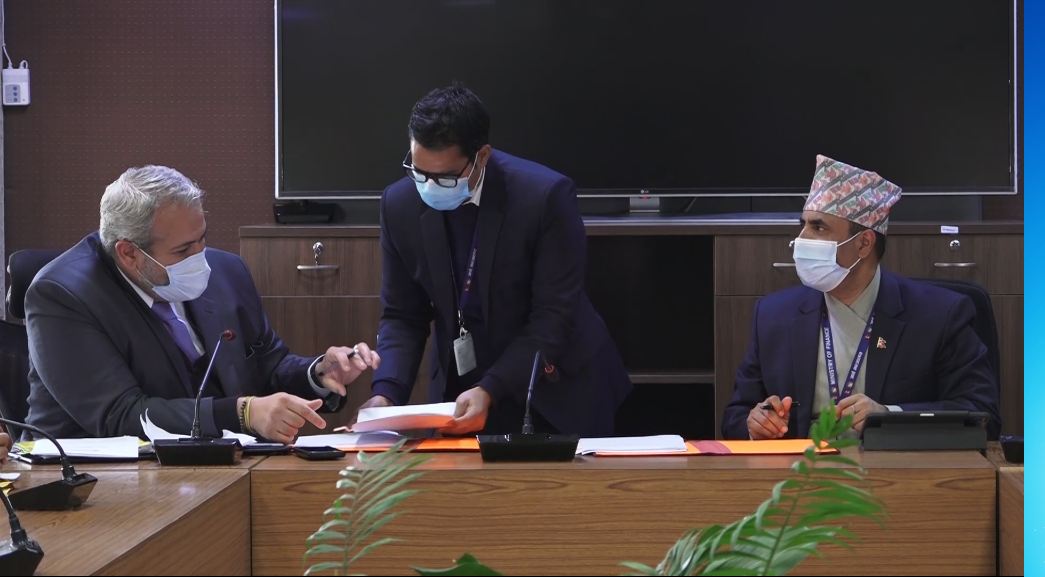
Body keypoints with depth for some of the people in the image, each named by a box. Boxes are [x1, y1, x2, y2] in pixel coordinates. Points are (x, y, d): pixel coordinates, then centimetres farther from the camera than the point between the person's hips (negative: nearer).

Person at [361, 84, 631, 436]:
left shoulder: (546, 195, -20)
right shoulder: (400, 204, -7)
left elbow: (554, 315, -18)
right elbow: (402, 315, 0)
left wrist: (489, 392, -27)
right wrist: (386, 391, -17)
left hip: (556, 392, -3)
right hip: (460, 387, 3)